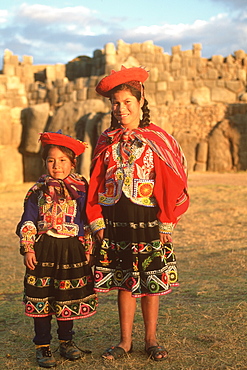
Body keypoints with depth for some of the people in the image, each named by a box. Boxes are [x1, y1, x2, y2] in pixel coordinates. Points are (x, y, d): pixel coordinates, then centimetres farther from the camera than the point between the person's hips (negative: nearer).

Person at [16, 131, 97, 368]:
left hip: (72, 250, 1)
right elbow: (27, 223, 1)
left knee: (68, 299, 10)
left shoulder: (81, 188, 3)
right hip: (43, 250, -1)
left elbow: (87, 222, 9)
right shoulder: (38, 190, 1)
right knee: (41, 298, 2)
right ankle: (42, 347, 14)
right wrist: (27, 249, -6)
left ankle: (66, 342, 28)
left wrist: (88, 248, 7)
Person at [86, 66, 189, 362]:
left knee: (150, 282, 5)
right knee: (123, 282, 9)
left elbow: (169, 183, -3)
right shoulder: (106, 141, 7)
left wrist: (166, 224, -7)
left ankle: (151, 340, 20)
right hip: (114, 223, 3)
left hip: (148, 221, -2)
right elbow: (95, 184, 8)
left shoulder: (156, 139, -2)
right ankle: (125, 341, 21)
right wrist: (96, 222, 0)